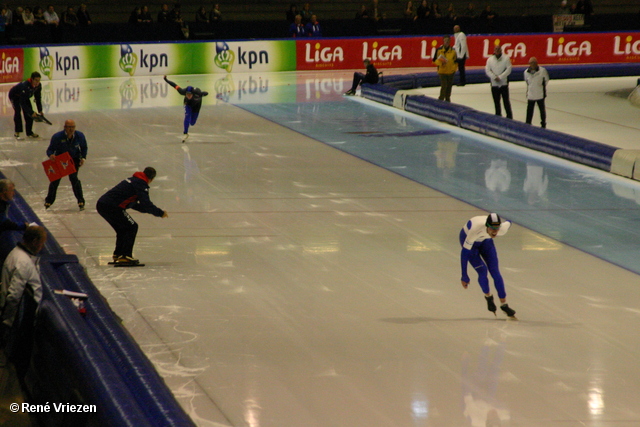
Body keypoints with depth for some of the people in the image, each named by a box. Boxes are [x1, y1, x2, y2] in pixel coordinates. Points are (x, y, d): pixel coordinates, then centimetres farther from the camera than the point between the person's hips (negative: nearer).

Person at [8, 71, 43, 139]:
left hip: (25, 96, 7)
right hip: (14, 95, -7)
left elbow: (38, 98, -6)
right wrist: (31, 112, -40)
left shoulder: (38, 86, -21)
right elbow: (22, 103, -41)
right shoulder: (25, 86, -43)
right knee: (17, 110, -25)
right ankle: (17, 132, -25)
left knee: (28, 112, -3)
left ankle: (29, 132, 7)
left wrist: (40, 111, -10)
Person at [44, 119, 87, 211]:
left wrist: (83, 158, -11)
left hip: (74, 160, 0)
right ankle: (49, 200, 27)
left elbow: (84, 148, 2)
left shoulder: (80, 136, -15)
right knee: (55, 179, 3)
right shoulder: (57, 137, -23)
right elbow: (50, 149, -17)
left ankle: (81, 201, -3)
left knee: (73, 178, -17)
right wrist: (51, 155, -40)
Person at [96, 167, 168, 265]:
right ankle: (125, 256, -6)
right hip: (111, 207, -9)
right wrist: (160, 213, -3)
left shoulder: (132, 180, 24)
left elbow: (133, 203, 33)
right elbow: (146, 203, -13)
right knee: (132, 227, -2)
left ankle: (118, 255, 28)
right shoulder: (141, 184, -5)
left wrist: (147, 210, 37)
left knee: (122, 229, 23)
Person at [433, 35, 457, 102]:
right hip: (442, 71, -3)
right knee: (444, 86, -13)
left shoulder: (453, 51, 0)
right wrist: (440, 62, -19)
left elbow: (456, 61, 9)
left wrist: (454, 68, -6)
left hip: (450, 71, 3)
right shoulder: (439, 50, -5)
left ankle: (447, 99, 26)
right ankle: (441, 99, -3)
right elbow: (435, 60, 0)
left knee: (449, 86, 11)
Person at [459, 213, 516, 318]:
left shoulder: (503, 229, -32)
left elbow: (508, 222, -5)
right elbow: (464, 253, -35)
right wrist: (464, 276, -32)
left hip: (485, 241, 3)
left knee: (495, 272, -6)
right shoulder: (476, 229, -44)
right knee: (482, 271, -15)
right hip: (468, 239, -3)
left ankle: (504, 304, 5)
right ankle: (488, 296, 13)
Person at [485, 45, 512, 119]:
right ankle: (498, 115, 19)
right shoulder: (490, 59, 4)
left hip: (504, 83, -3)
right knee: (496, 102, 8)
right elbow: (487, 70, 0)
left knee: (506, 101, -1)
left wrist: (500, 77, -15)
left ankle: (509, 116, 6)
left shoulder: (506, 58, -3)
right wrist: (494, 77, -12)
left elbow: (508, 69, -9)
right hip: (494, 84, 3)